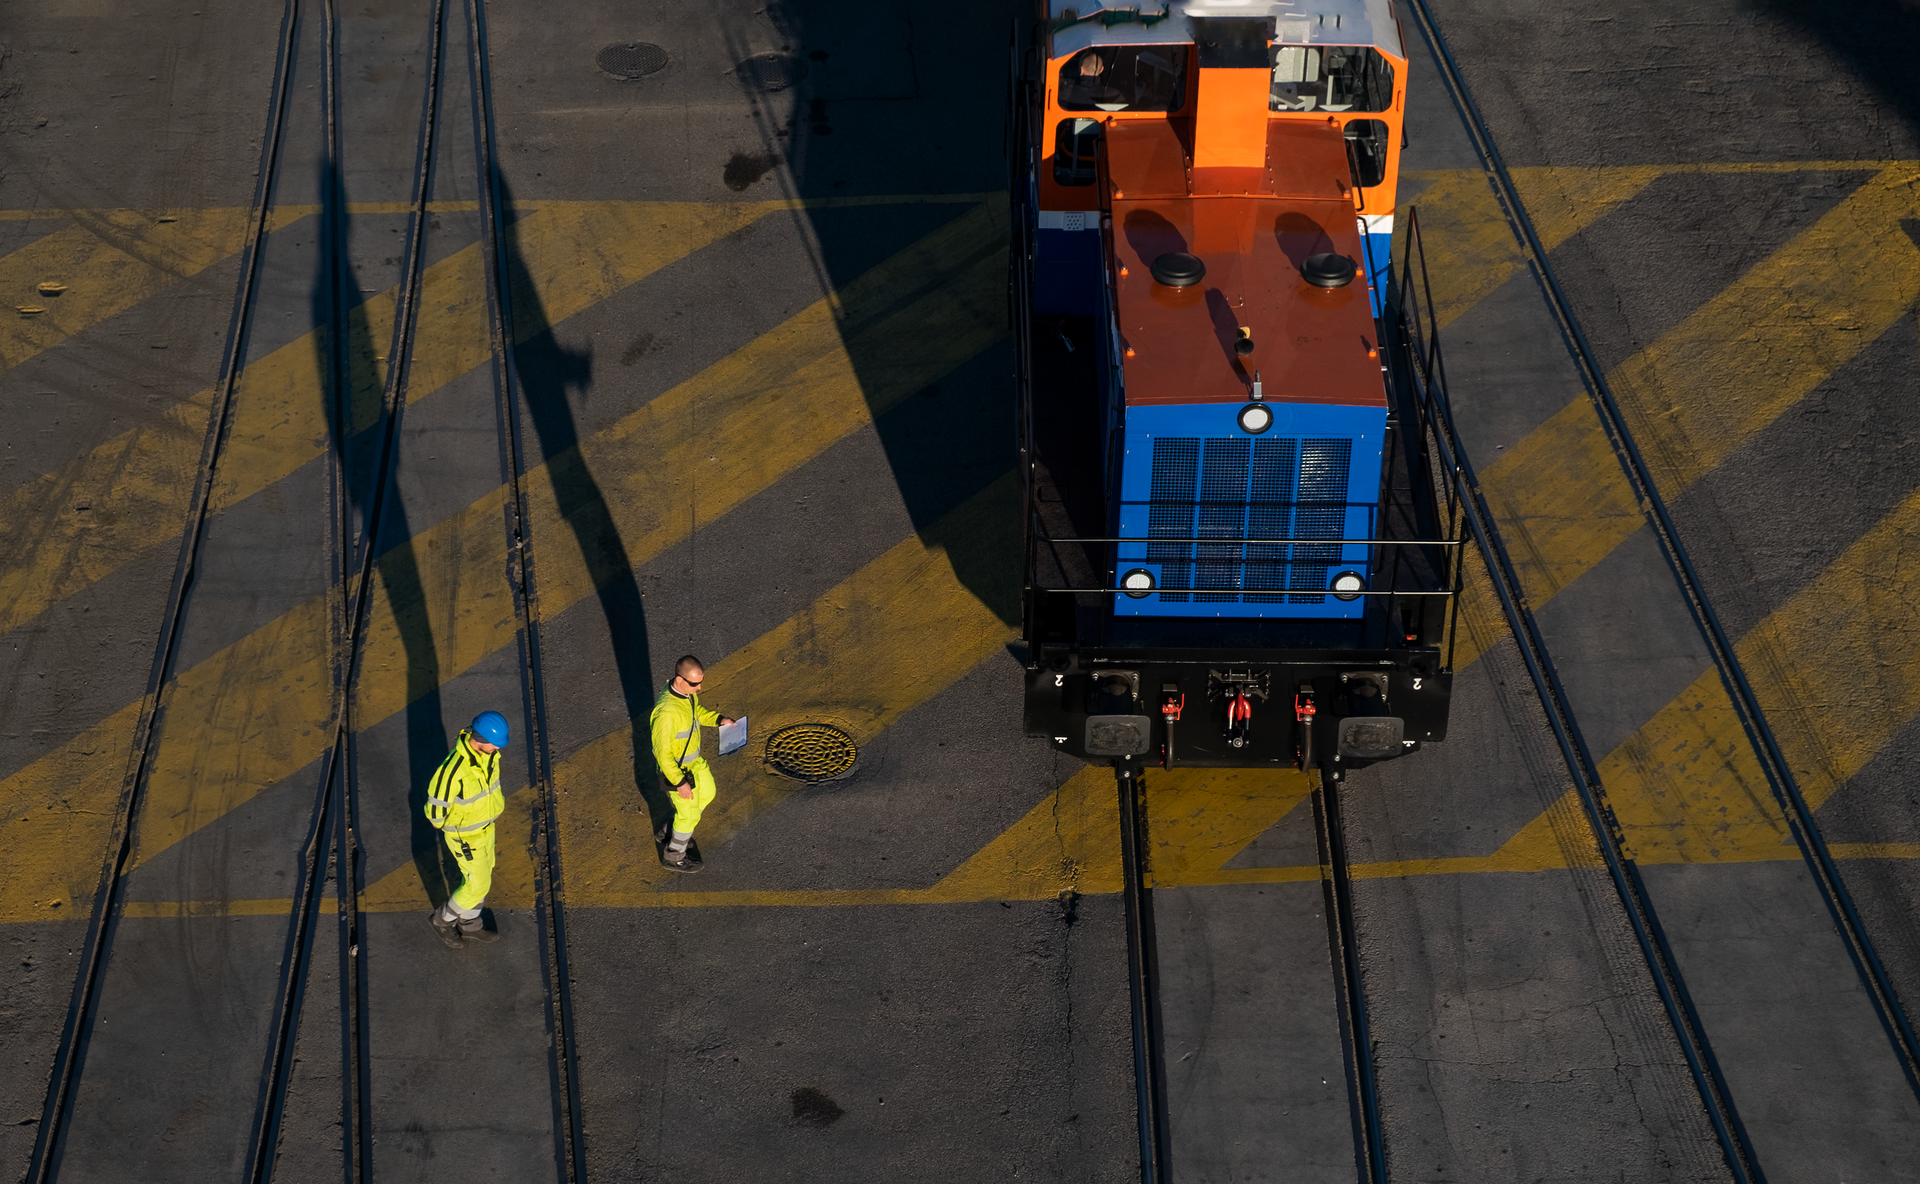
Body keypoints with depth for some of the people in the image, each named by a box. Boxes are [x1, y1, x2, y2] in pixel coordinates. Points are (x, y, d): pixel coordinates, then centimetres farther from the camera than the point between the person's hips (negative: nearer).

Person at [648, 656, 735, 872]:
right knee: (689, 814, 12)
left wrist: (719, 719, -6)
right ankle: (674, 854, 40)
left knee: (707, 793, 29)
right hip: (677, 768, -9)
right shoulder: (666, 712, -39)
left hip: (693, 759, 9)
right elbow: (662, 753, -30)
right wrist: (680, 782, -25)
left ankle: (668, 831, 48)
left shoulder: (687, 690, -13)